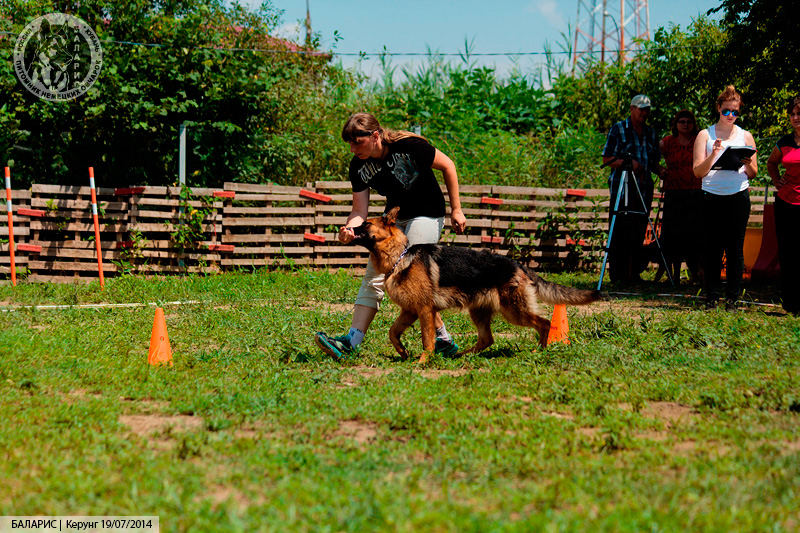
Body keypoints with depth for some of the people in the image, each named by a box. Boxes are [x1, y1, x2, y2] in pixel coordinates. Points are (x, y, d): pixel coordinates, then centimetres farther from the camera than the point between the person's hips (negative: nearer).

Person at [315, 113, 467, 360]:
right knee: (374, 276, -3)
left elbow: (447, 166, -12)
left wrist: (456, 209, -8)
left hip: (427, 214, -6)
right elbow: (360, 210, -8)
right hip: (393, 217, 6)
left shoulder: (408, 146, -25)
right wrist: (349, 228, -32)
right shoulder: (358, 166, -9)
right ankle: (351, 341, -7)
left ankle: (443, 339, -6)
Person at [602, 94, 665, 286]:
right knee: (619, 234, -6)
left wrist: (661, 171, -2)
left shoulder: (651, 133, 16)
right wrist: (628, 162, -18)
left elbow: (654, 161, 20)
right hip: (621, 189, -5)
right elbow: (607, 159, -3)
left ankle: (634, 274, 12)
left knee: (639, 234, 5)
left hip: (644, 190, 5)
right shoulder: (618, 129, 1)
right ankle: (617, 276, -1)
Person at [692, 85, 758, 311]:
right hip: (712, 197, -1)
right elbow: (698, 171, 1)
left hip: (738, 197, 1)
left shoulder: (745, 136, 11)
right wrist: (712, 155, -16)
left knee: (735, 249, 1)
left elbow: (753, 174, 12)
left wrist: (747, 164, -11)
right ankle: (711, 298, 6)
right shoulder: (705, 135, 7)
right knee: (712, 249, -1)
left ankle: (732, 299, 6)